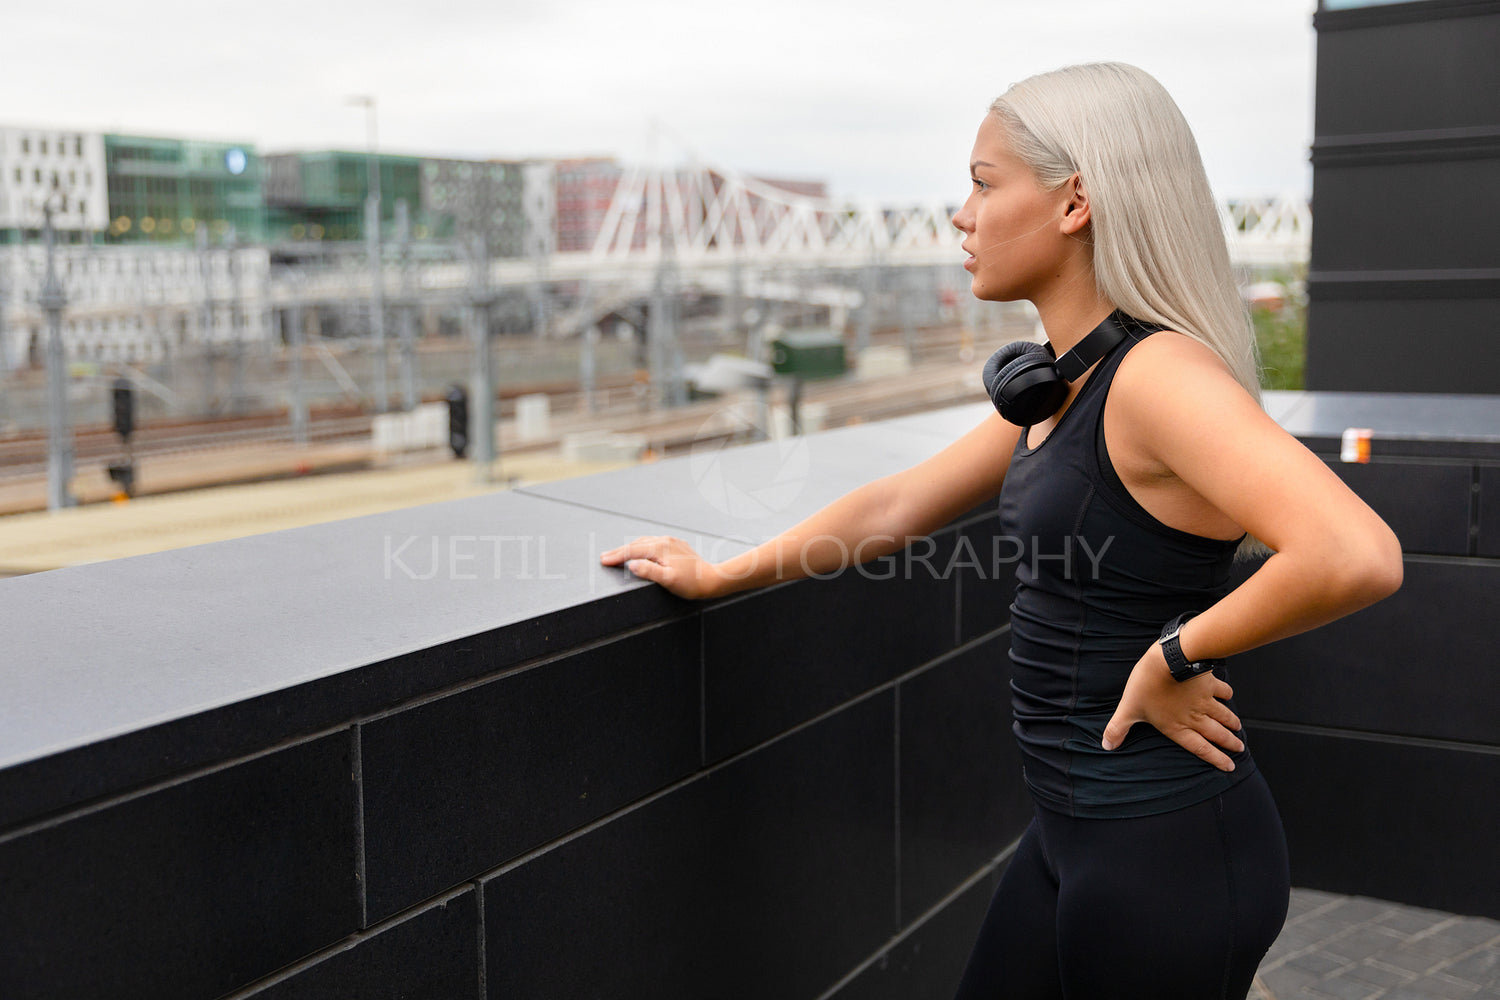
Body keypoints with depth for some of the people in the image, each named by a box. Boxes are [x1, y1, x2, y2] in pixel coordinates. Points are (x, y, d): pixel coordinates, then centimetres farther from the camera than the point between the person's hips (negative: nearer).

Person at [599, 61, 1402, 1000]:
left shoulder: (1160, 376, -21)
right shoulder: (1060, 387, 7)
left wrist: (1177, 655, -21)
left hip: (1167, 846, -9)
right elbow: (897, 505, 17)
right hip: (1077, 828, 9)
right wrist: (717, 576, 21)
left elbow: (1357, 557, -35)